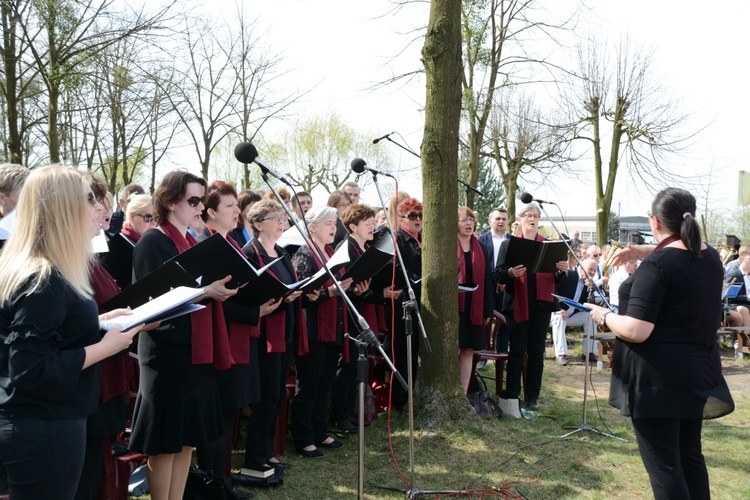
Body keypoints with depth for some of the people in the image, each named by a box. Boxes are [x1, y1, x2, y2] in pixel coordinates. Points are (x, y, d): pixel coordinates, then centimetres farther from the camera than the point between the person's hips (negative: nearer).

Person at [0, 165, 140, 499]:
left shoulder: (41, 271, 10)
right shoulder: (43, 281, -22)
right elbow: (29, 371, -26)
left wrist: (98, 323, 10)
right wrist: (104, 347, -21)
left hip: (38, 427, 10)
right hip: (44, 433, -10)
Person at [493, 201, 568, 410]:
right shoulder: (508, 244, 4)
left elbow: (556, 279, 11)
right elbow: (497, 275, -3)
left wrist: (561, 271, -11)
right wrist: (511, 272, -23)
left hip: (541, 305, 2)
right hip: (517, 305, -2)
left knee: (536, 351, 6)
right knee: (517, 350, 1)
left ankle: (533, 396, 14)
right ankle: (512, 395, 8)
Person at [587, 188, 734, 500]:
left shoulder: (656, 264, -19)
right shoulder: (710, 256, 4)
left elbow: (636, 331, -24)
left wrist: (604, 316, -7)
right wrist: (644, 251, 17)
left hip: (657, 378, -8)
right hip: (698, 373, 8)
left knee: (662, 462, -1)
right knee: (689, 456, 19)